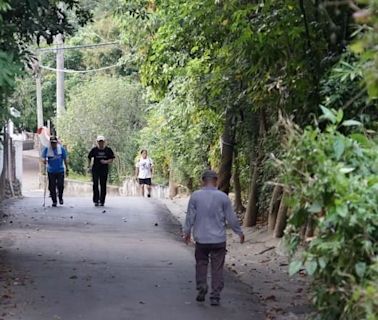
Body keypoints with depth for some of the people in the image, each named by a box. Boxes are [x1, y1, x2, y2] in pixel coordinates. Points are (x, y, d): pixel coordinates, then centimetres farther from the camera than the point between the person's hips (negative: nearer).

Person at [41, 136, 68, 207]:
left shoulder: (61, 149, 0)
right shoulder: (47, 149, 0)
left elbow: (65, 159, 6)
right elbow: (43, 157, 3)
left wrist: (67, 169, 6)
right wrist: (44, 160, -21)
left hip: (60, 171, -1)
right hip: (51, 171, 1)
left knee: (60, 185, -9)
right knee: (52, 187, 0)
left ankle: (60, 198, 17)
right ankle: (54, 201, 12)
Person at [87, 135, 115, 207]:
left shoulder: (108, 150, 1)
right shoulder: (94, 150, 0)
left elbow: (111, 160, 3)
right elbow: (89, 158, 13)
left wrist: (106, 161, -16)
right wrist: (89, 167, 9)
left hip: (104, 170, 1)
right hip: (95, 169, -1)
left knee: (103, 186, 3)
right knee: (95, 185, -7)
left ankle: (102, 201, 11)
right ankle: (96, 200, -1)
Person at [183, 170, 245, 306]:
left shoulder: (195, 196, -5)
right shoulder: (223, 197, -6)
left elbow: (190, 216, 1)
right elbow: (231, 218, -1)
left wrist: (187, 232, 16)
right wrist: (239, 232, 13)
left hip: (201, 239, 1)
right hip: (219, 239, 0)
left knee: (201, 264, 18)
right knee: (217, 268, 6)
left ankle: (201, 289, 7)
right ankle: (215, 297, 6)